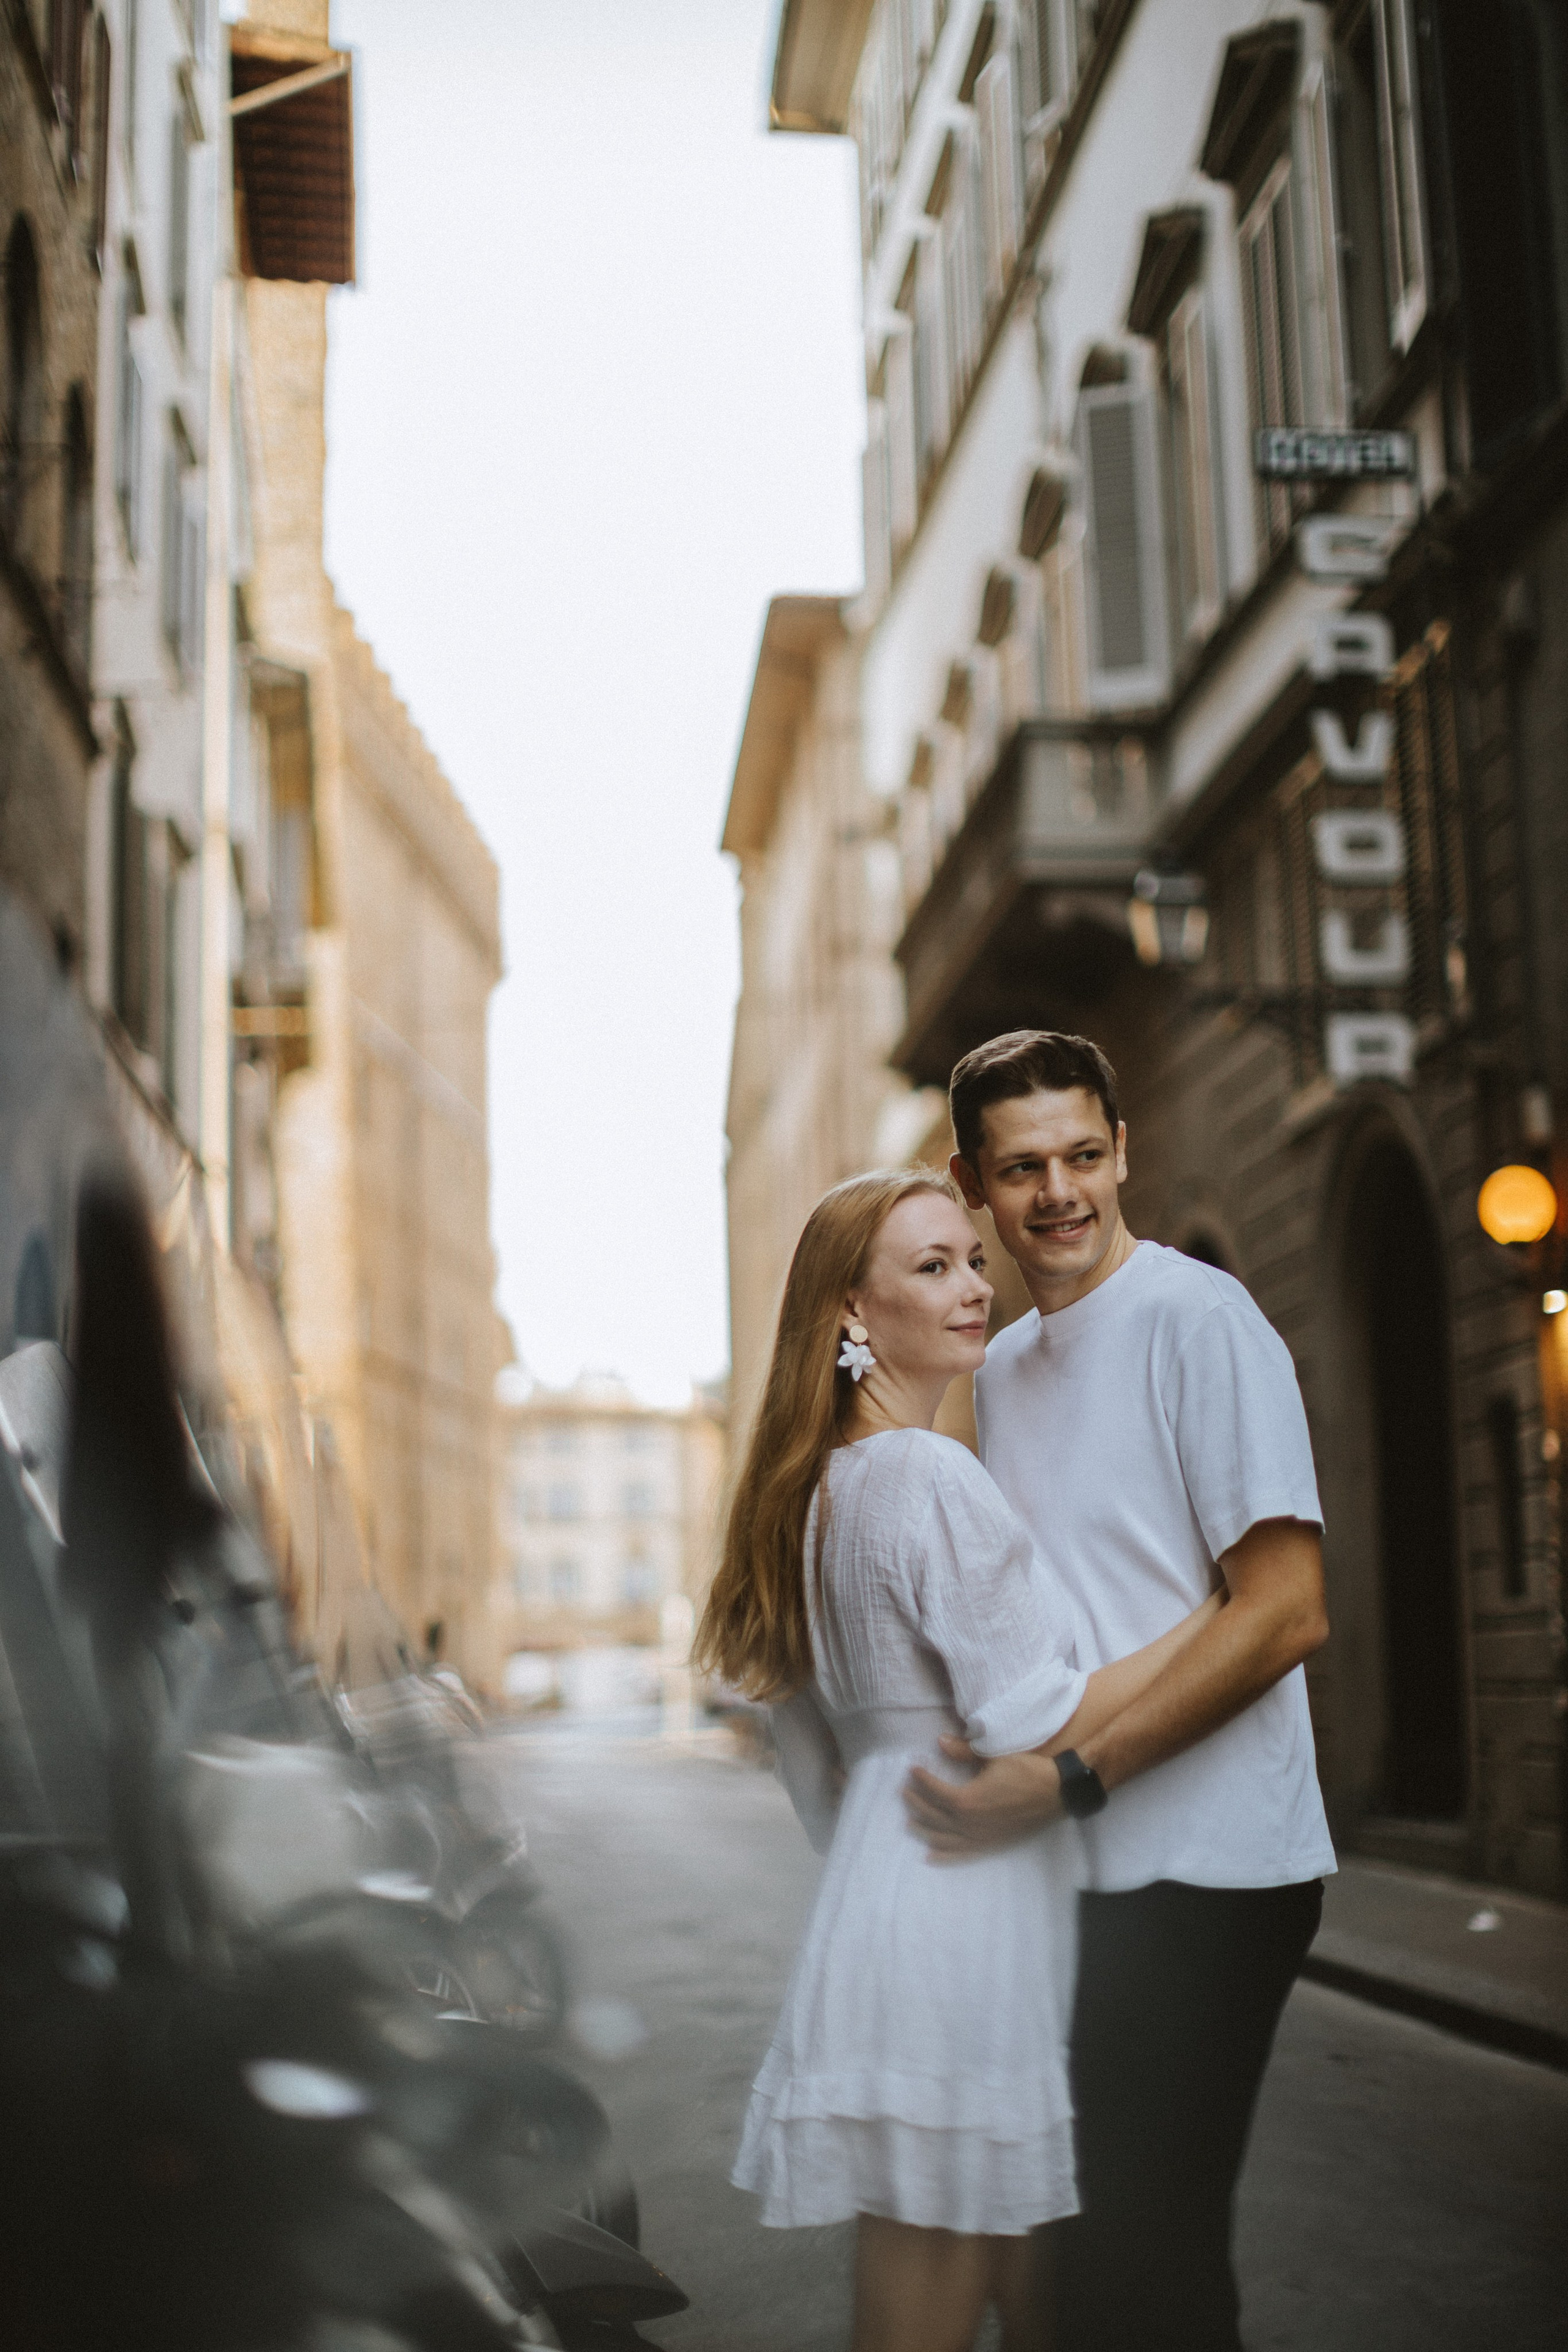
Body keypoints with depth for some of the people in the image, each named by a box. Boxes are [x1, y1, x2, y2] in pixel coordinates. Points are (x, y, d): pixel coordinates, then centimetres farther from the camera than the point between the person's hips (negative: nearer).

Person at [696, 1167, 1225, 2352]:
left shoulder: (819, 1487, 16)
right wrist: (1226, 1610, -11)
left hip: (881, 1891, 10)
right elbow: (1036, 1724, -18)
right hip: (964, 1921, -10)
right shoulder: (933, 1476, -14)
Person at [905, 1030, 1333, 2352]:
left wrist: (1069, 1778, -19)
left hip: (1202, 1872, -8)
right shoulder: (1002, 1368, 14)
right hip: (1078, 1870, 8)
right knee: (1075, 2242, 16)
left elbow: (1287, 1612, -18)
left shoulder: (1198, 1321, -11)